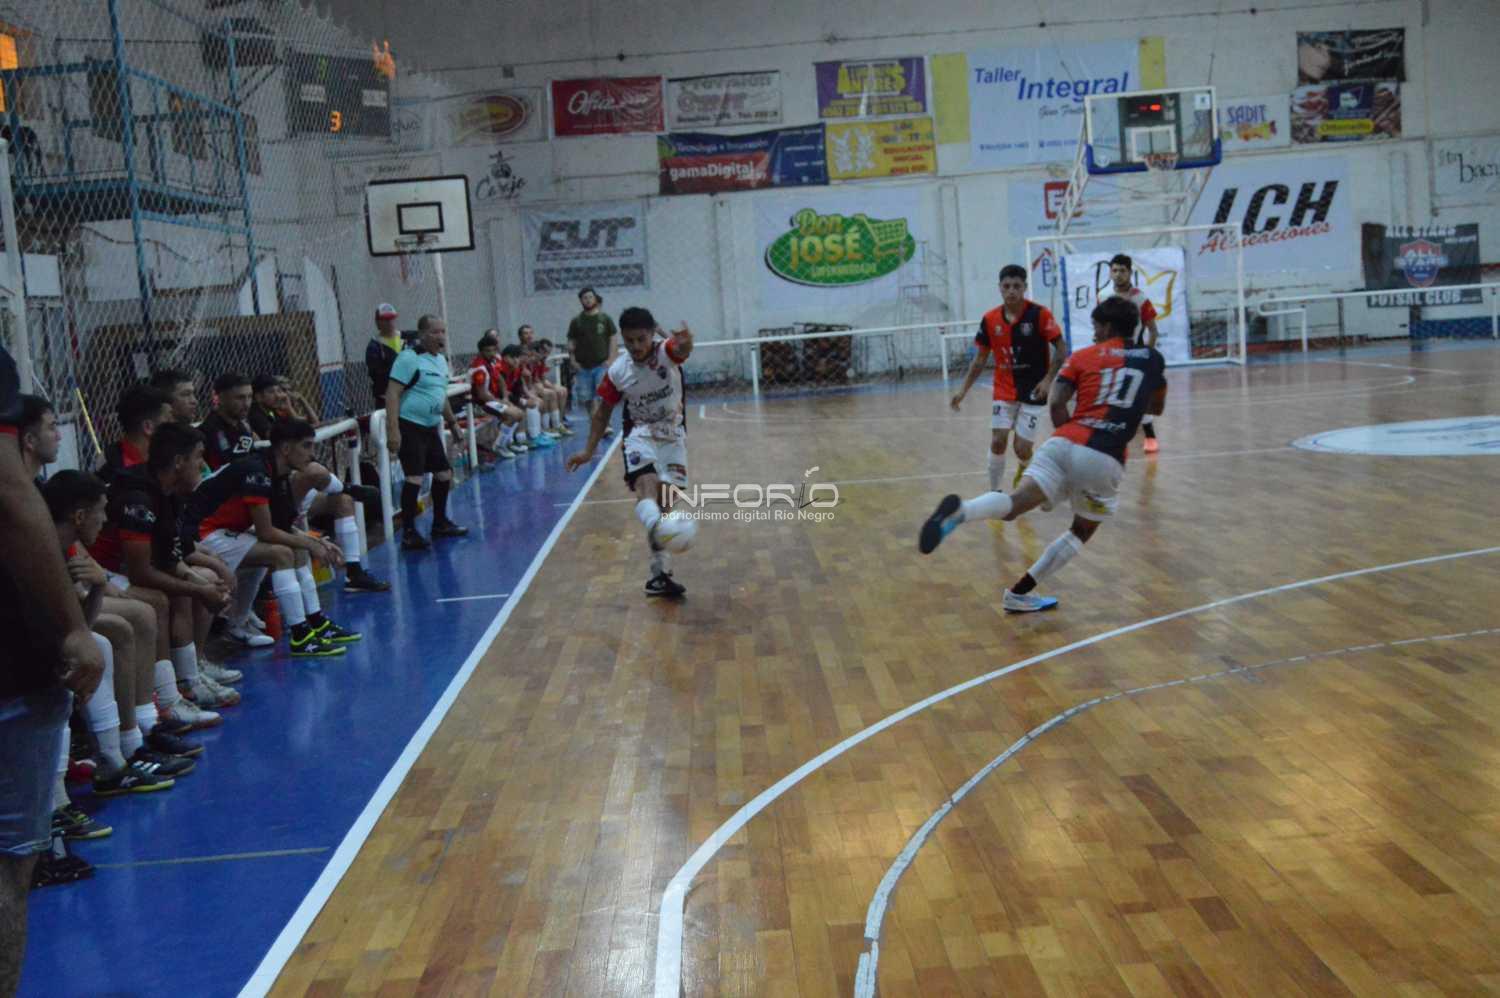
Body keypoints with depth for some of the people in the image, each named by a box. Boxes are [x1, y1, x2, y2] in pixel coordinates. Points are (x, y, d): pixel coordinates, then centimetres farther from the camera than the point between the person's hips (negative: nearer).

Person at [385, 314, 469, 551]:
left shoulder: (441, 360, 14)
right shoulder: (409, 358, -13)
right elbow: (392, 394, -18)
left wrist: (452, 422, 29)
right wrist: (393, 430, -25)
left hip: (431, 428, 9)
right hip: (410, 427, -9)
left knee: (444, 473, 15)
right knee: (415, 478, -13)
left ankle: (440, 522, 32)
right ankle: (408, 534, -7)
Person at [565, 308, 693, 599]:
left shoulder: (667, 351, -18)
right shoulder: (618, 371, -12)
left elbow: (682, 348, -45)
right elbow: (603, 411, 2)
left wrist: (685, 341, -70)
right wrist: (589, 451, 2)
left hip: (673, 436, 1)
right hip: (640, 435, -1)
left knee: (664, 502, 6)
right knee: (646, 485, -31)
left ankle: (660, 574, 16)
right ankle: (659, 549, -59)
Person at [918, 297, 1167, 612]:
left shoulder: (1083, 356, 16)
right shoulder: (1152, 358, 20)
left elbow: (1056, 403, 3)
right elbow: (1157, 406, 36)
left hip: (1065, 444, 0)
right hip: (1106, 460, 0)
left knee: (1013, 503, -13)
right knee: (1082, 532, 20)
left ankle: (960, 510, -47)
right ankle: (1019, 593, 15)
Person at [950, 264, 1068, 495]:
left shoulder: (1040, 314, -14)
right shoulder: (990, 319, -3)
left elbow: (1061, 349, -9)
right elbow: (980, 359, 7)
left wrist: (1048, 380, -21)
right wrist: (963, 390, 1)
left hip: (1033, 391, -3)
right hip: (1004, 391, 3)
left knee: (1022, 448, -4)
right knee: (997, 441, -8)